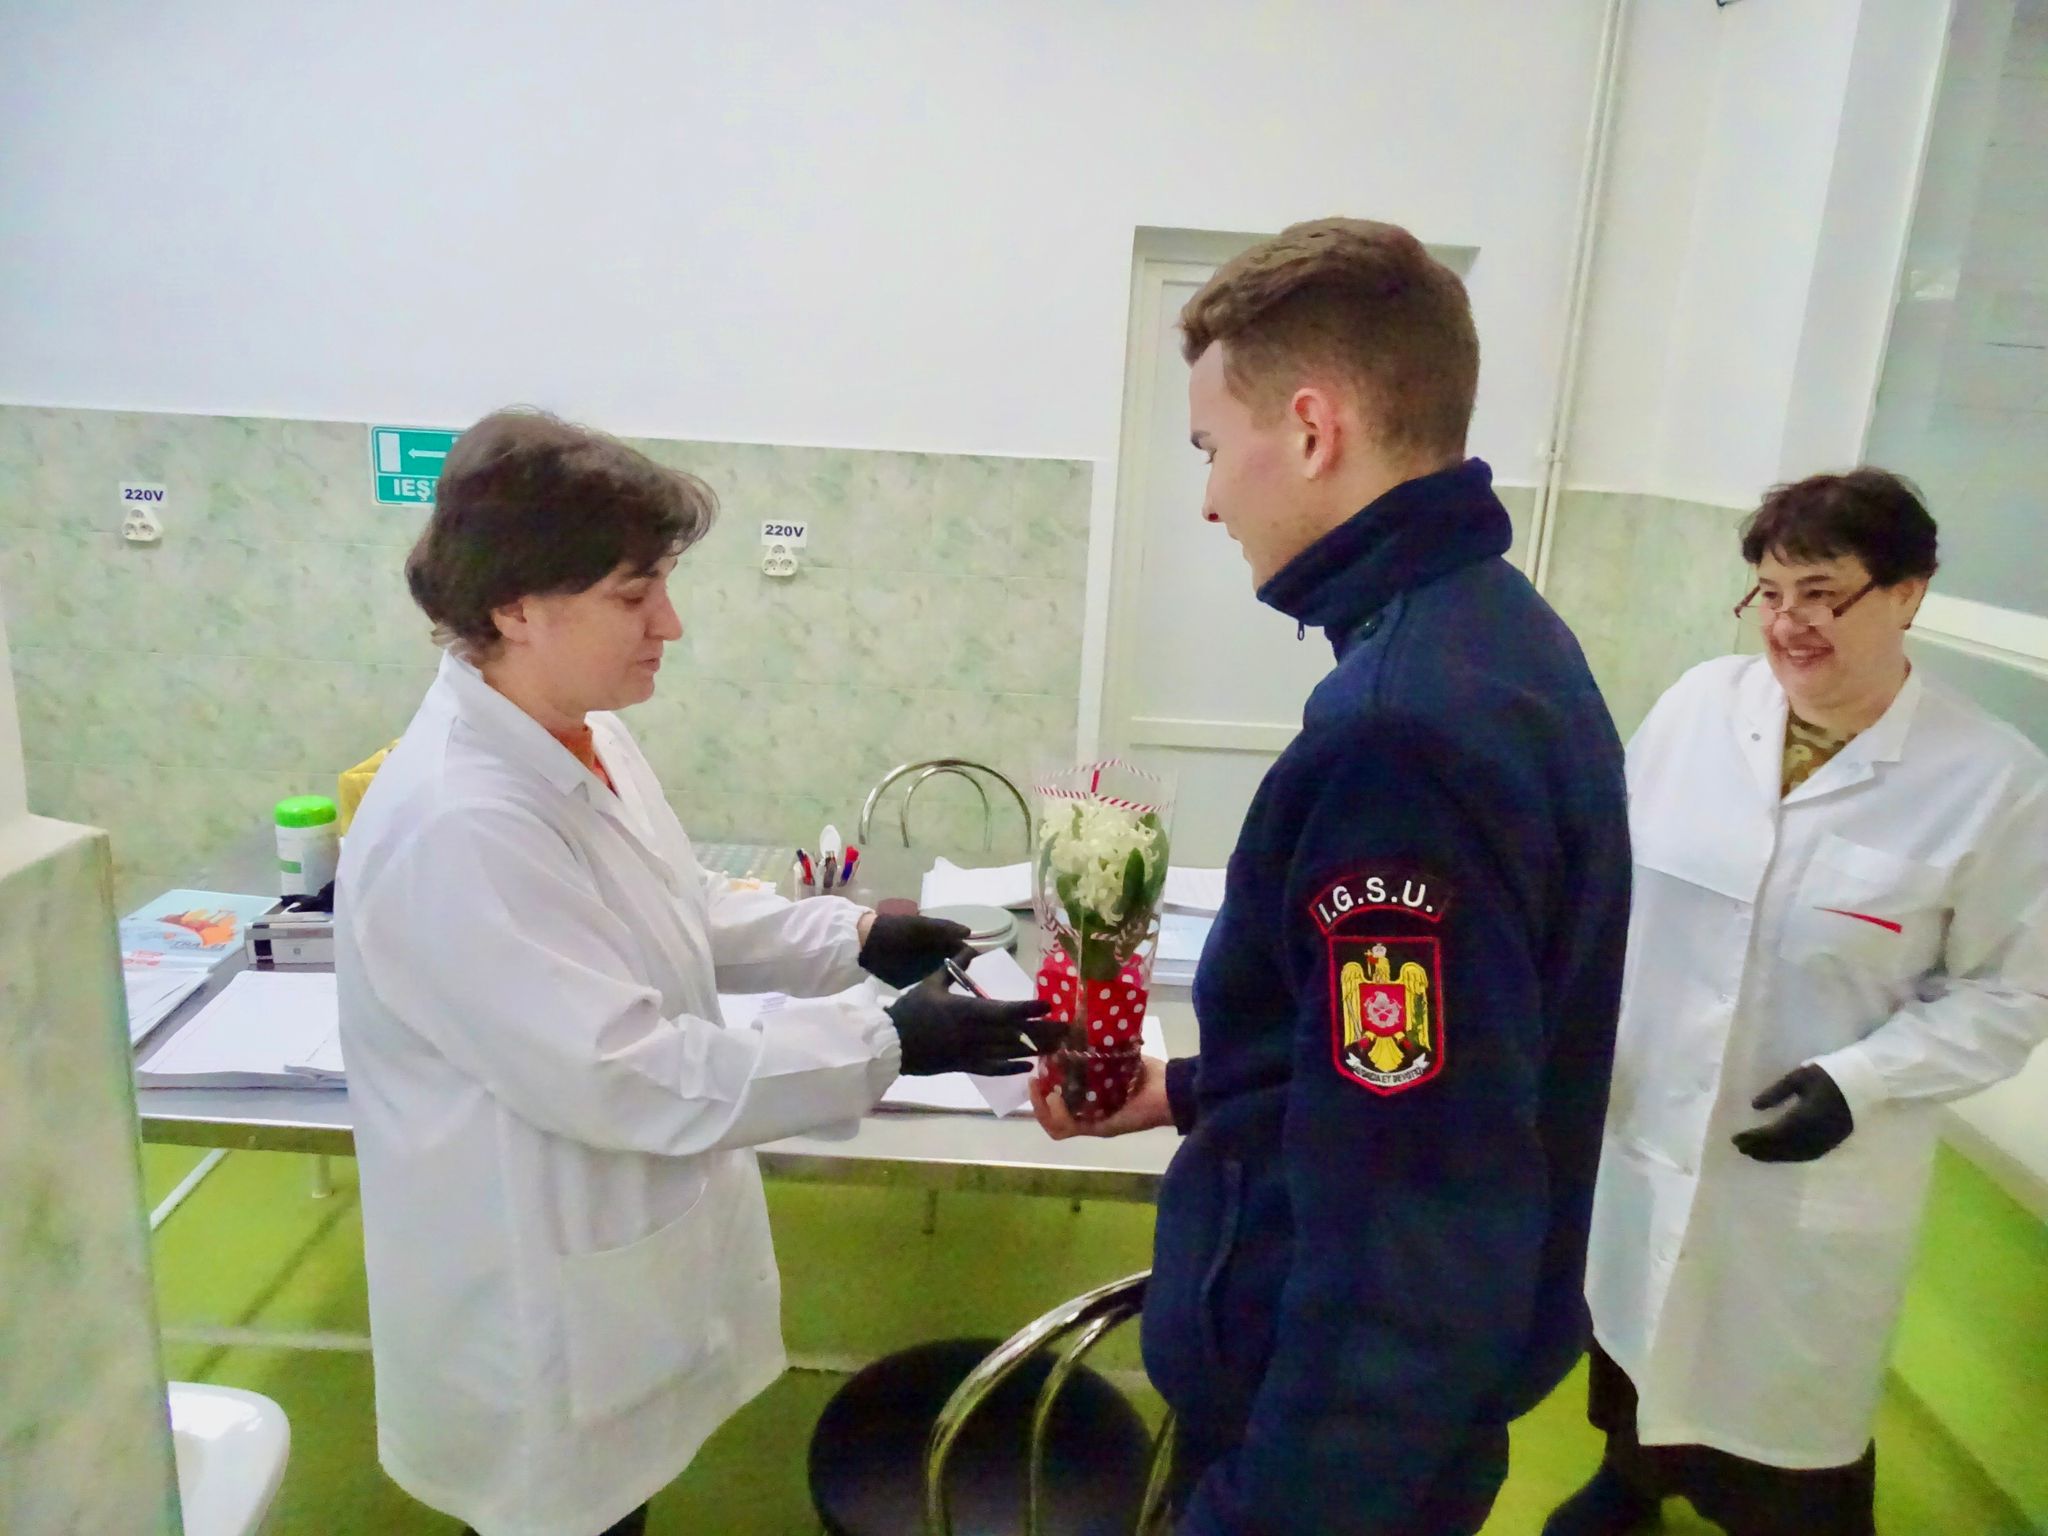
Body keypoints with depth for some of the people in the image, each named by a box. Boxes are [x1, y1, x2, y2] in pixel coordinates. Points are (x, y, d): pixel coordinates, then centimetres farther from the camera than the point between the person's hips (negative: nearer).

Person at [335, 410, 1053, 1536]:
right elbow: (628, 1075, -31)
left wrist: (853, 936, -2)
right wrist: (889, 1043, -28)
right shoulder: (456, 826, -32)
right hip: (538, 1318, -8)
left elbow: (675, 914, 10)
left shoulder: (582, 735, -3)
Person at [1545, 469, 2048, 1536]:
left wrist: (1859, 1080, -20)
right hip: (1641, 1125, 4)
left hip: (1814, 1182, -3)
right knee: (1635, 1324, 27)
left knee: (1791, 1402, 15)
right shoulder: (1699, 702, -7)